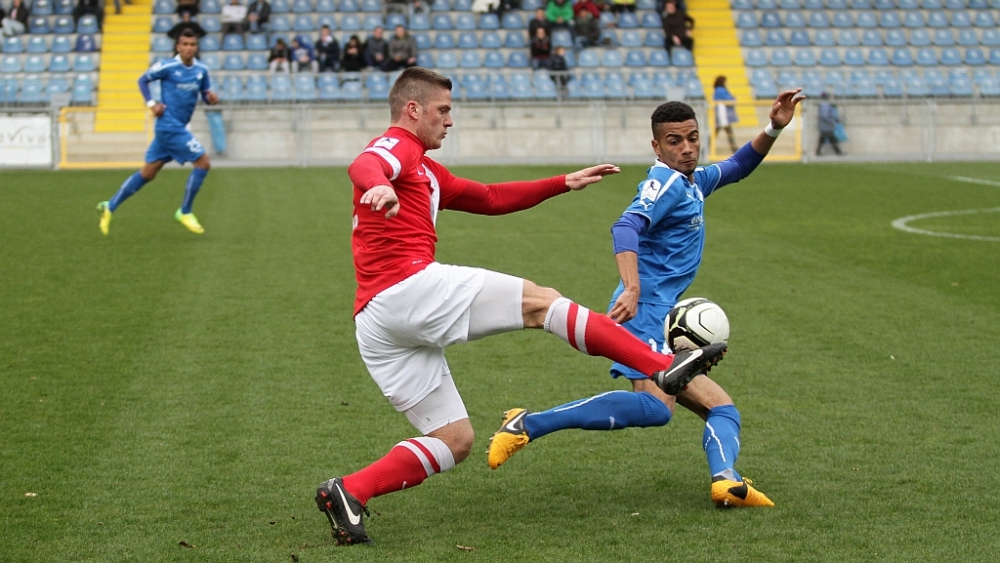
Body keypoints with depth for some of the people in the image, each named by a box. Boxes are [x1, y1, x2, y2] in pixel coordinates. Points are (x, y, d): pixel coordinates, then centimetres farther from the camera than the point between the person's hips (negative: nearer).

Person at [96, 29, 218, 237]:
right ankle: (185, 212, 1)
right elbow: (143, 80, 2)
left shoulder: (201, 70, 5)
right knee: (203, 163, -11)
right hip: (170, 125, -7)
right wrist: (151, 103, -10)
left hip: (177, 128, 7)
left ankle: (110, 206, 22)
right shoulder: (168, 67, -11)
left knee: (147, 173, 13)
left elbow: (205, 95, 13)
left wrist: (211, 97, -10)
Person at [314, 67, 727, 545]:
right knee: (540, 302, -4)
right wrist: (379, 186, -48)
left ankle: (349, 491, -5)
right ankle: (664, 367, -7)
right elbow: (362, 166, -23)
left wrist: (565, 183, 35)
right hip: (409, 286, -10)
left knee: (454, 441, 9)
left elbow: (488, 199, 37)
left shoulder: (425, 170, 31)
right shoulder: (395, 147, 1)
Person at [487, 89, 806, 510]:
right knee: (655, 405, -31)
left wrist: (773, 129, 23)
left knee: (721, 408, 9)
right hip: (644, 310, -10)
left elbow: (738, 168, 39)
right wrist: (632, 289, -37)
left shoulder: (693, 181, 22)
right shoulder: (665, 182, -7)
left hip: (663, 317, 10)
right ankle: (529, 425, -30)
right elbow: (626, 228, -23)